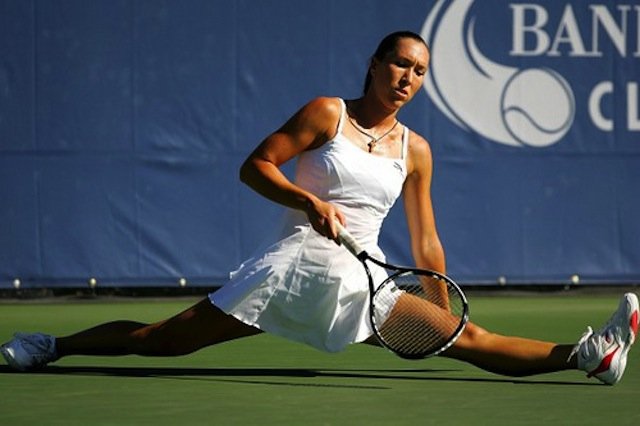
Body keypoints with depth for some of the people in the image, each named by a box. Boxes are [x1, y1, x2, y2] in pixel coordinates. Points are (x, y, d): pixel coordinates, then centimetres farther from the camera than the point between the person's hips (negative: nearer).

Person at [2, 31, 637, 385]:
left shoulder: (415, 151, 12)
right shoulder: (327, 114, 1)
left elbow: (425, 245, 18)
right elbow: (254, 167, -4)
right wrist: (308, 200, -18)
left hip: (363, 279, 3)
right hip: (297, 261, -3)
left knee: (466, 337, -13)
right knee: (166, 339, -10)